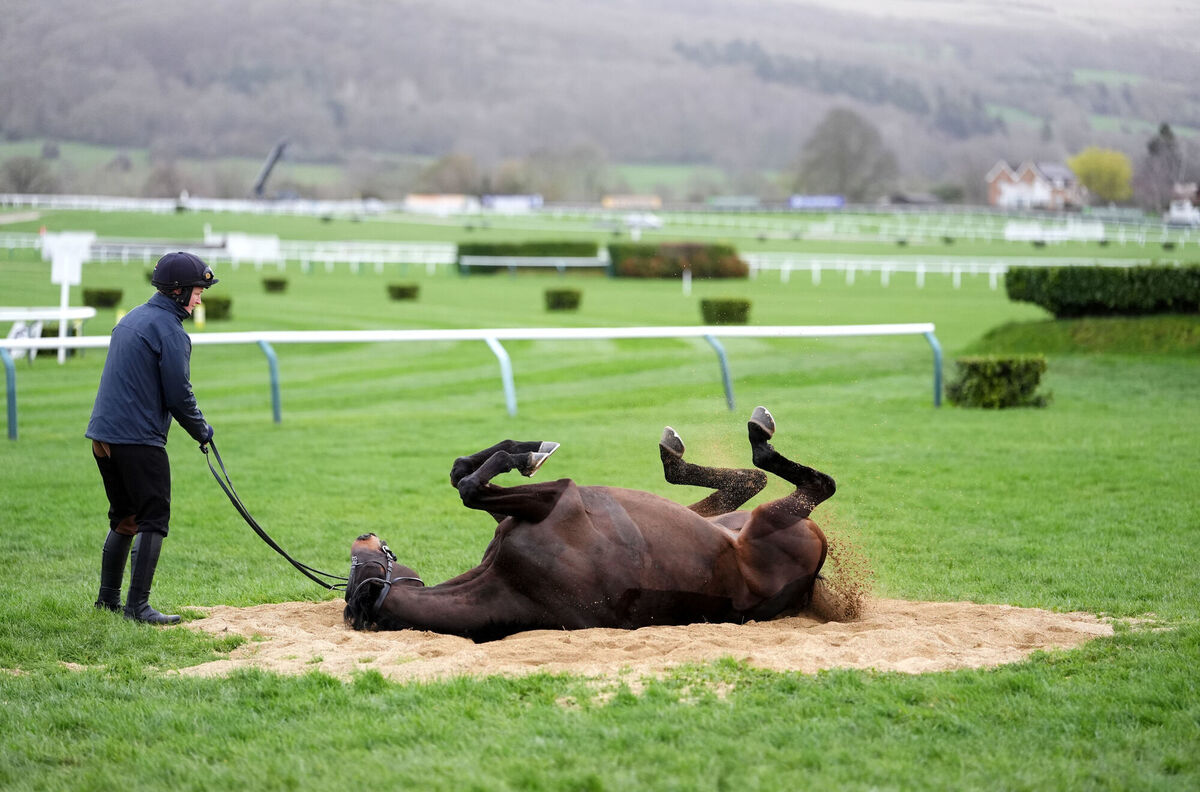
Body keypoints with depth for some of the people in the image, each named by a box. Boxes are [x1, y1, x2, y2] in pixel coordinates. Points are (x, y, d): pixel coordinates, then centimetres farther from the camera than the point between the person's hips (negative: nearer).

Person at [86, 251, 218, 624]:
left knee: (124, 518, 19)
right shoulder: (168, 328, -12)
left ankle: (108, 598, 24)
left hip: (102, 435, 9)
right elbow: (178, 394, -14)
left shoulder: (132, 318, 17)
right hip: (139, 439, -9)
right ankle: (137, 606, -9)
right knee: (153, 520, -4)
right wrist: (202, 431, 1)